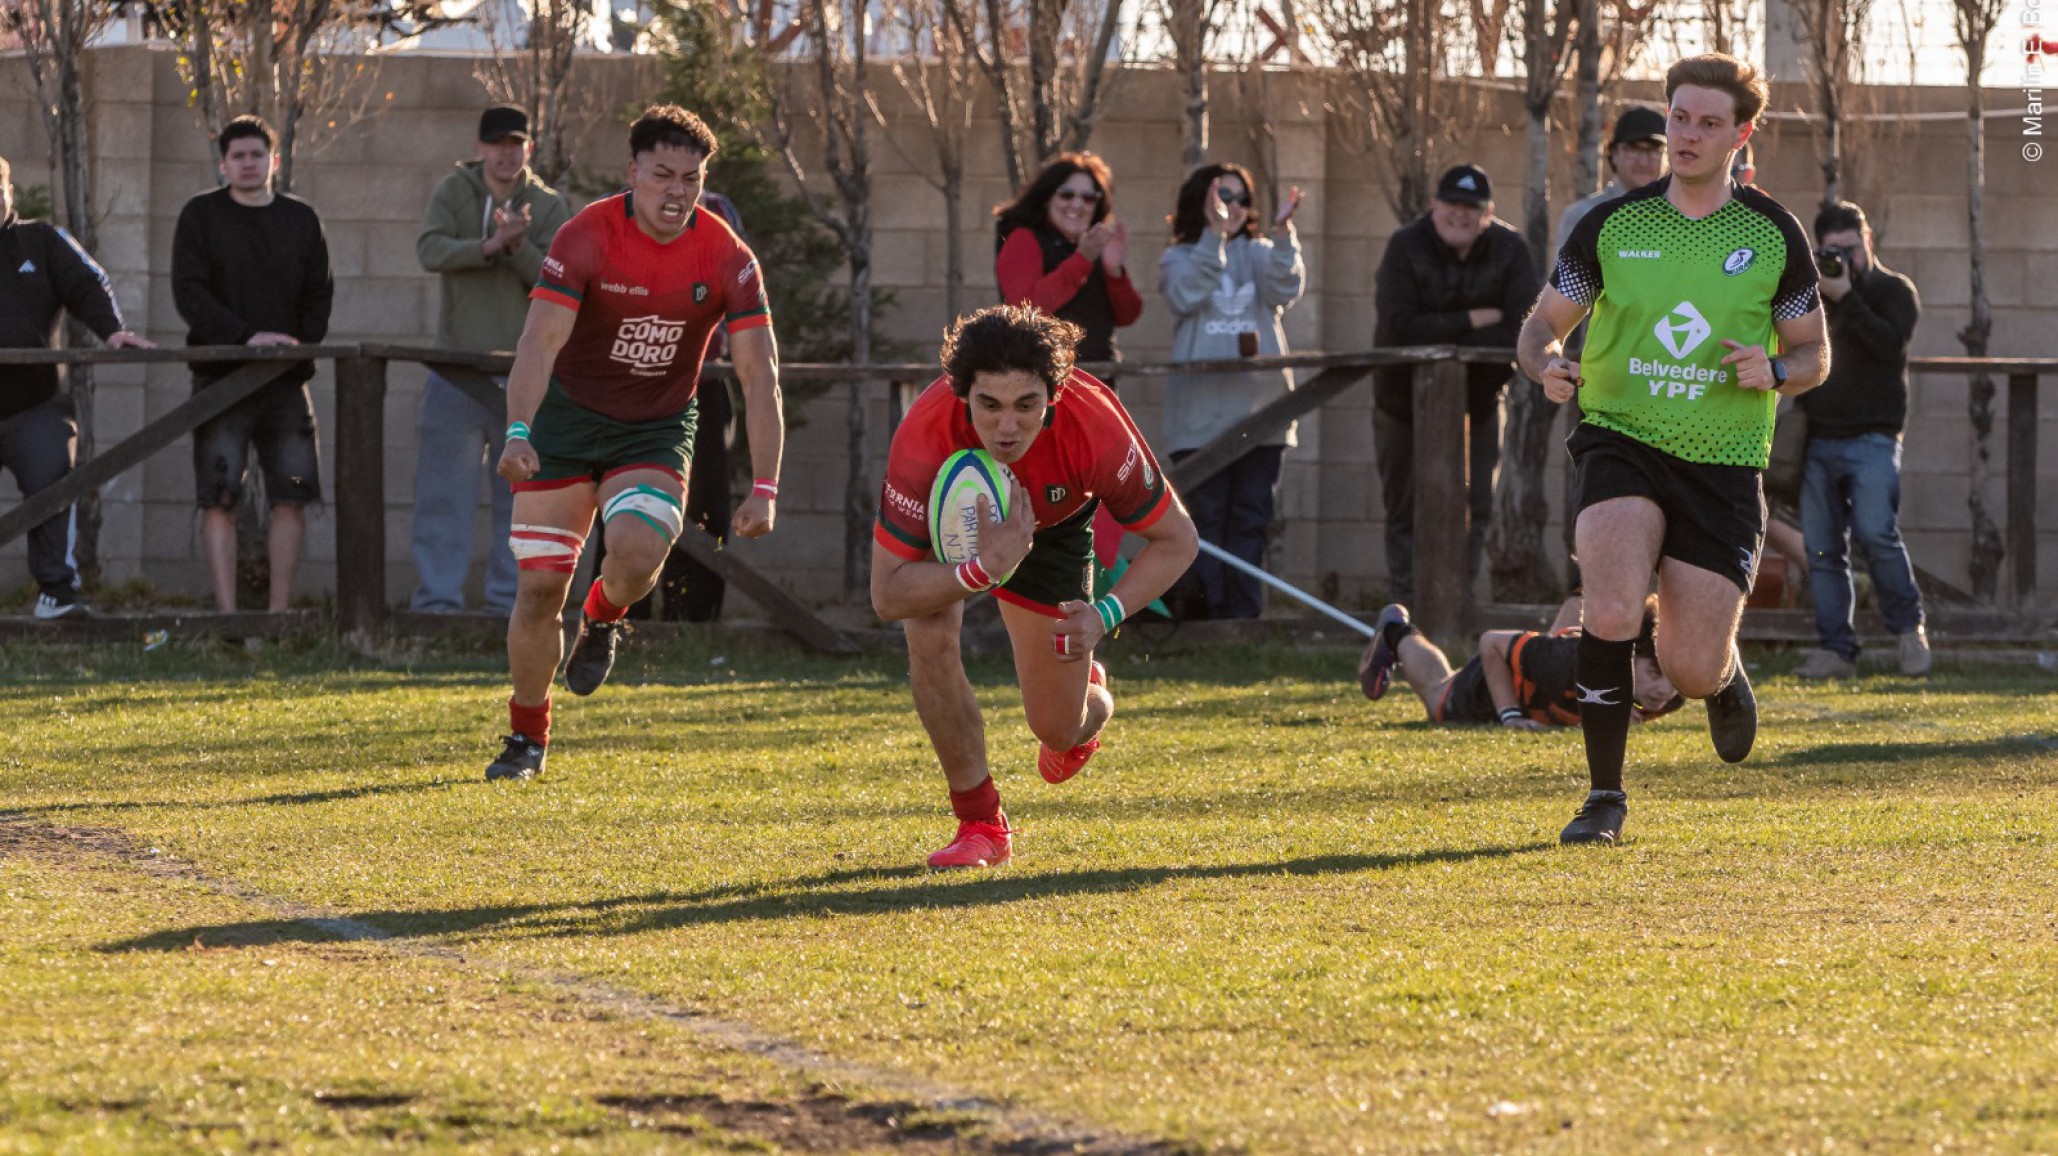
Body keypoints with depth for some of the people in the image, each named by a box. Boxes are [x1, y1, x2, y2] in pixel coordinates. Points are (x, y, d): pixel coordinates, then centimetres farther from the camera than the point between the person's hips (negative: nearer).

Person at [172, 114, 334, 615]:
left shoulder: (301, 219, 12)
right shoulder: (201, 216, 3)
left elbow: (320, 293, 11)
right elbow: (189, 292, -7)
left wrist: (302, 343, -8)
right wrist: (246, 337, -19)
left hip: (287, 380, 3)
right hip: (220, 377, -3)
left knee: (291, 496, -2)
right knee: (219, 498, -6)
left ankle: (279, 610, 4)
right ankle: (226, 611, -7)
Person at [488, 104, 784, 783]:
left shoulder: (726, 257, -13)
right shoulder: (588, 237, -18)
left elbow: (759, 375, -13)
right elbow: (541, 340, -27)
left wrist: (764, 489, -21)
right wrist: (519, 434, -44)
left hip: (656, 430, 1)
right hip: (567, 418, 0)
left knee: (636, 553, -27)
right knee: (541, 585, -5)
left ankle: (603, 619, 11)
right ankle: (526, 739, 16)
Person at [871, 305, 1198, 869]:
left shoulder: (1095, 426, -40)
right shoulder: (924, 437, -42)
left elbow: (1176, 538, -23)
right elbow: (887, 593, -37)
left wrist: (1105, 614, -37)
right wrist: (985, 569, -52)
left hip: (1053, 522, 1)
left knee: (1059, 729, 2)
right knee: (929, 638, -29)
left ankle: (1091, 701, 44)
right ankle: (981, 823, -9)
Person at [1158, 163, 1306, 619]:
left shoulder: (1259, 253, 15)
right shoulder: (1178, 258, 9)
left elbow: (1285, 290, -4)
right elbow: (1186, 296, -12)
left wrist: (1283, 233, -17)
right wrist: (1214, 234, -16)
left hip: (1259, 409, 2)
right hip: (1201, 410, -2)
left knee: (1251, 514, 1)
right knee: (1207, 515, -5)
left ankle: (1243, 613, 4)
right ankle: (1206, 612, -4)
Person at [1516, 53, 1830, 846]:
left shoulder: (1773, 235, 3)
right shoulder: (1611, 225, 3)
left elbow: (1813, 354, 11)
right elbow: (1542, 325, 10)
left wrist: (1775, 371, -12)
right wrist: (1547, 364, -14)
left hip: (1723, 462, 0)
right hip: (1622, 443, 0)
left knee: (1691, 672, -6)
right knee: (1611, 612, -26)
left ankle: (1725, 673, 34)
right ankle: (1604, 796, -10)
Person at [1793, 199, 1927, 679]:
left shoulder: (1893, 290, 3)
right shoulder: (1812, 292, 17)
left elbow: (1892, 343, -16)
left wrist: (1846, 299, -18)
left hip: (1872, 438, -5)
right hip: (1818, 438, 5)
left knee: (1875, 532, -19)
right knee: (1822, 549, 1)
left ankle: (1909, 627, -2)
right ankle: (1835, 649, 4)